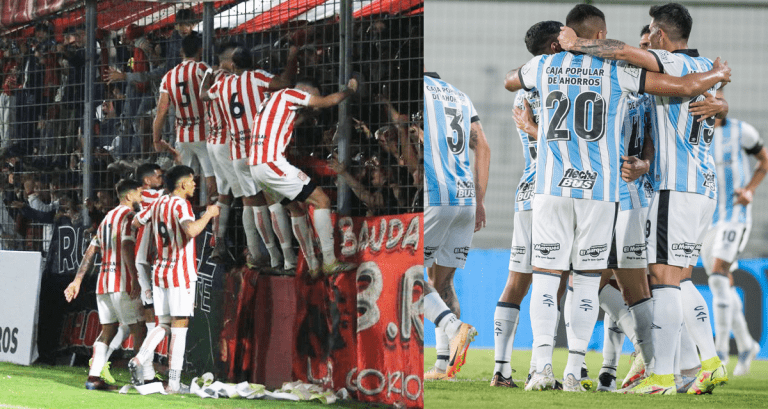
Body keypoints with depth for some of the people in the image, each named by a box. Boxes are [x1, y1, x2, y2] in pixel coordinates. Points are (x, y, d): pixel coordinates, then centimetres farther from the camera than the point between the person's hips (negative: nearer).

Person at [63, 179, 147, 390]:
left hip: (103, 281, 8)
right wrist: (135, 279, -28)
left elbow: (91, 251, 21)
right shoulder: (129, 216, -7)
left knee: (107, 331, 10)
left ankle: (94, 377, 2)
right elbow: (127, 247, -21)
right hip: (122, 282, -8)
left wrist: (77, 280, 22)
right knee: (139, 331, -6)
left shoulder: (108, 218, 20)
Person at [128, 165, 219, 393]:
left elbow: (136, 222, 24)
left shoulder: (158, 204, 10)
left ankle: (141, 359, -9)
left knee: (164, 325, 14)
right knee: (179, 326, -4)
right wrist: (208, 214, -16)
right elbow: (191, 230, -31)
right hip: (181, 273, -7)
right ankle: (174, 382, -5)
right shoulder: (180, 204, -13)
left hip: (159, 271, 7)